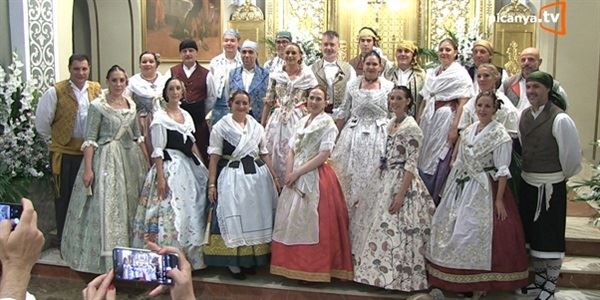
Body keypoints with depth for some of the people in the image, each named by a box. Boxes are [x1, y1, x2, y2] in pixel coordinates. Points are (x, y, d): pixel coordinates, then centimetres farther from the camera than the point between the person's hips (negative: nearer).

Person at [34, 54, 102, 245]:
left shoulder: (97, 90, 1)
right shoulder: (56, 92, -9)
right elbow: (42, 122, -2)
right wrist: (57, 138, 7)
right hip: (65, 153, -3)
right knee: (64, 198, 7)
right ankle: (64, 241, 20)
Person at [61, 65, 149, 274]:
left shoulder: (131, 104, 9)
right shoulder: (98, 105, -7)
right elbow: (90, 139, -10)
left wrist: (146, 161, 12)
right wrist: (88, 168, -17)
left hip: (131, 158, 6)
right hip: (106, 159, -6)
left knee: (131, 204, 10)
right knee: (106, 206, -4)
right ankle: (106, 257, 7)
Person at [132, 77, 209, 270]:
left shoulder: (186, 115, 14)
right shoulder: (160, 117, -5)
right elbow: (158, 150, -10)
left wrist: (203, 167, 14)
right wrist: (160, 177, -16)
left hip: (189, 167, 7)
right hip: (169, 167, -7)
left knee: (191, 212, 8)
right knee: (169, 213, -7)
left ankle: (188, 256, 18)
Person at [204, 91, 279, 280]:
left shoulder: (257, 127, 12)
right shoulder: (220, 127, 1)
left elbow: (265, 154, 15)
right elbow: (214, 158, -3)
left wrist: (274, 178, 8)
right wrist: (212, 184, -9)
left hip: (257, 176, 4)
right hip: (232, 177, -4)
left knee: (256, 217, 8)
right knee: (233, 218, -3)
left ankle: (251, 259, 22)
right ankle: (233, 262, 7)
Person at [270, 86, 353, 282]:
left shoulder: (328, 123, -5)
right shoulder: (302, 122, 15)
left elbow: (323, 156, -14)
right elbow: (292, 151, 12)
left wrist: (297, 172, -14)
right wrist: (289, 174, -5)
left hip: (316, 177, -7)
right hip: (296, 178, 7)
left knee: (311, 221, -5)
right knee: (292, 219, 7)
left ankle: (314, 268, 6)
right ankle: (294, 265, 17)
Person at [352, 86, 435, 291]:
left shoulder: (411, 127, -12)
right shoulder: (390, 124, 12)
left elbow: (411, 164, -16)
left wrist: (401, 194, -22)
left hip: (403, 182, -8)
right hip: (387, 181, 8)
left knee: (397, 232, -4)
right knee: (383, 229, 12)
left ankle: (399, 278, 8)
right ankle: (384, 273, 23)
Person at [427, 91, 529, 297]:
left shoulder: (499, 134, -9)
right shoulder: (468, 131, 11)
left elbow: (502, 170, -12)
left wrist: (499, 199, -17)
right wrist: (450, 187, 13)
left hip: (484, 189, -6)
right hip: (462, 187, 7)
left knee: (477, 231, -5)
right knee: (454, 229, 7)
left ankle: (480, 284, 11)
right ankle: (460, 280, 22)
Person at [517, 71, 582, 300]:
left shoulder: (560, 119, -18)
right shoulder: (524, 115, 3)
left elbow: (571, 154, -11)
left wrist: (564, 175, 3)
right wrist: (530, 170, 14)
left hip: (550, 186, -7)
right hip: (527, 183, 7)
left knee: (550, 237, 3)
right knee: (532, 234, 17)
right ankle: (539, 281, 34)